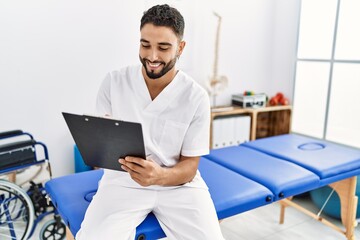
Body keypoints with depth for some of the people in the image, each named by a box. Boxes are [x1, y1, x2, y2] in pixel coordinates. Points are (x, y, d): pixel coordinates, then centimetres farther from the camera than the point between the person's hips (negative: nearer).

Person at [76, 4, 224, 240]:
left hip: (178, 184, 1)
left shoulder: (196, 97, -9)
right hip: (123, 181, 0)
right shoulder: (113, 82, -5)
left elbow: (190, 167, -6)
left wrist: (160, 175, -28)